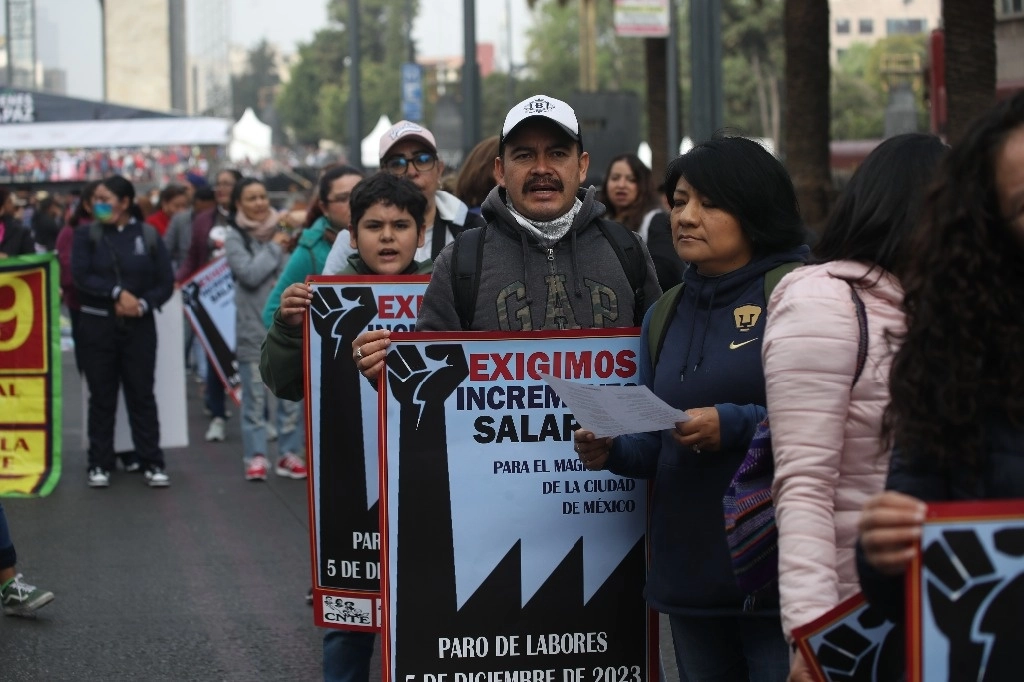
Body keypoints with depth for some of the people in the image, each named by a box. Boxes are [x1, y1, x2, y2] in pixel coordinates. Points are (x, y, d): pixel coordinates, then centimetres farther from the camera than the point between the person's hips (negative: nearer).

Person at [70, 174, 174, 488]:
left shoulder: (148, 235, 2)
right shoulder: (86, 234, 2)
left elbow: (165, 282, 0)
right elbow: (81, 276, -9)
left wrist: (143, 304, -16)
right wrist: (117, 293, -17)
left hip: (138, 326, 0)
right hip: (97, 324, 0)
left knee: (142, 394, 2)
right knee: (101, 395, 5)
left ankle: (152, 463, 8)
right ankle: (100, 464, 11)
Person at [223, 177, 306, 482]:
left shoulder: (282, 231, 8)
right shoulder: (235, 237, 0)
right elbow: (249, 273, -13)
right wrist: (274, 248, -7)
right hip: (253, 327, -3)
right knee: (255, 395, 1)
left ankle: (290, 453, 13)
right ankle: (256, 456, 7)